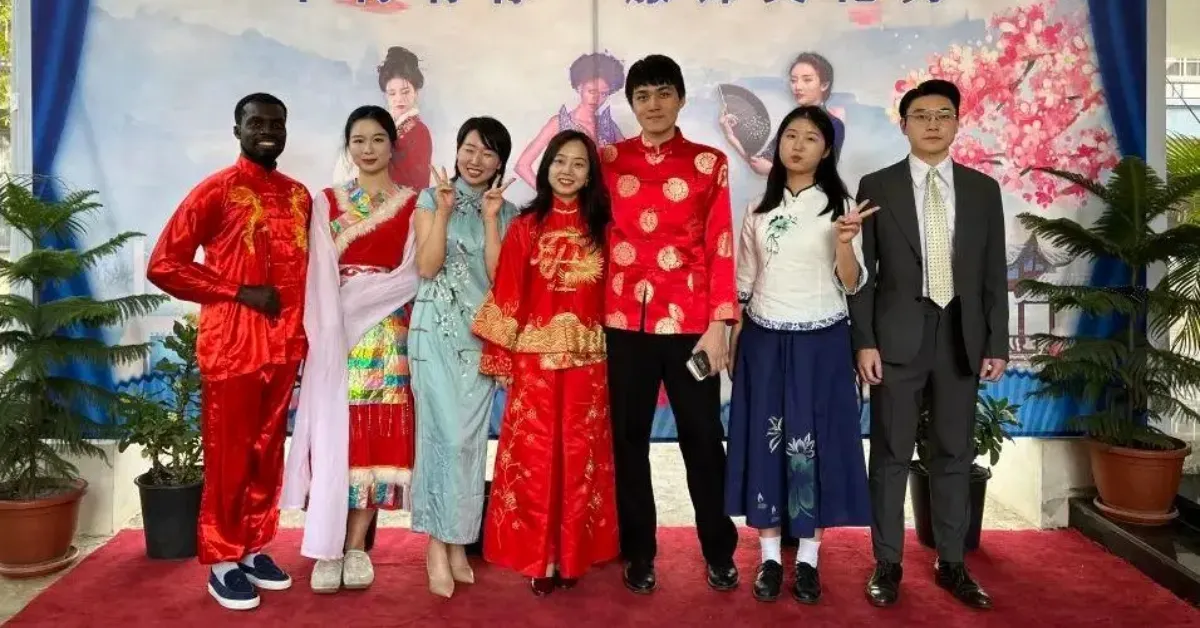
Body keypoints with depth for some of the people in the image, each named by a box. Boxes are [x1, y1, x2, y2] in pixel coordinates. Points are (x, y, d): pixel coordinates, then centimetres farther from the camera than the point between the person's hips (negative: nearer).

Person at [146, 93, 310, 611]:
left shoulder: (298, 195, 11)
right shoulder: (215, 191, -6)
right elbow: (163, 265, -9)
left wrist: (302, 330, 7)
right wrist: (239, 291, -14)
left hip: (284, 345, 5)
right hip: (231, 346, -5)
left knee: (268, 452, 13)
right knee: (229, 457, 3)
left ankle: (254, 548, 27)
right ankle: (223, 561, 16)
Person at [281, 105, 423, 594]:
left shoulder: (412, 205, 7)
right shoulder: (327, 202, 11)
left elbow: (411, 276, -1)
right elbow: (320, 276, 1)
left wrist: (356, 293, -12)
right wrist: (325, 331, -12)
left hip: (388, 336, 0)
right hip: (336, 333, 1)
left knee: (378, 432, 0)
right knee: (335, 431, -3)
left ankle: (356, 545, 10)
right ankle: (329, 548, 5)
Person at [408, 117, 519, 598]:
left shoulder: (508, 211, 8)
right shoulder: (431, 198, 3)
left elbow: (499, 275, -4)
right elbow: (426, 267, -7)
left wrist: (490, 218, -10)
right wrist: (445, 211, -13)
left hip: (481, 331, 3)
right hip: (437, 328, -2)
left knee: (470, 436, 4)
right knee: (447, 432, -9)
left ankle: (458, 542, 15)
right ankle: (438, 545, 2)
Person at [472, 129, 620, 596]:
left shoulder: (601, 229, 7)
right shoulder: (526, 227, 2)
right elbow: (507, 293, -1)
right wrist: (499, 356, -5)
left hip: (587, 356, 1)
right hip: (534, 355, -1)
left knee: (580, 453, 7)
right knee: (534, 453, 2)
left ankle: (572, 554, 19)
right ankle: (538, 556, 14)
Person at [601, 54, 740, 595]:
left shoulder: (709, 163, 3)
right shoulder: (609, 161, 7)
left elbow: (720, 248, -1)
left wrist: (719, 324, -8)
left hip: (690, 323, -1)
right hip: (624, 322, 2)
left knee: (703, 439, 7)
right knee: (629, 440, 8)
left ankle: (719, 551, 24)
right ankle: (639, 553, 23)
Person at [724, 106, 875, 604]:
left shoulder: (840, 206, -1)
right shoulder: (759, 210, 8)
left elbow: (852, 285, -5)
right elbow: (743, 285, 11)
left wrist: (845, 242, -23)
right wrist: (734, 342, 8)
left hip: (820, 342, -2)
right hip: (763, 341, 2)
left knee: (814, 443, 2)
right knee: (764, 441, 5)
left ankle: (808, 559, 16)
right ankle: (770, 557, 16)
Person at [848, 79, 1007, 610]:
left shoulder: (983, 188, 7)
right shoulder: (877, 187, 0)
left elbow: (994, 273, 7)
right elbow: (862, 271, -2)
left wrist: (996, 343, 2)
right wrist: (864, 340, -9)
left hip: (961, 336, 3)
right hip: (898, 335, -2)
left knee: (955, 453, 10)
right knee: (891, 453, 4)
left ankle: (951, 562, 23)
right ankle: (887, 562, 16)